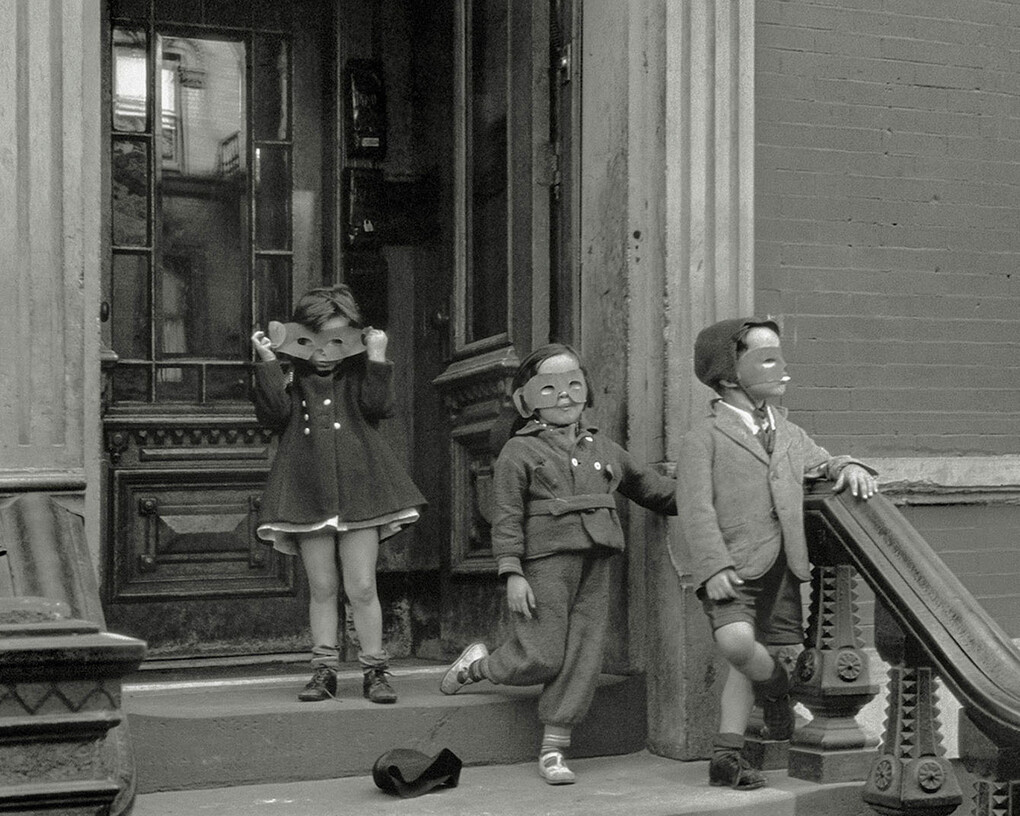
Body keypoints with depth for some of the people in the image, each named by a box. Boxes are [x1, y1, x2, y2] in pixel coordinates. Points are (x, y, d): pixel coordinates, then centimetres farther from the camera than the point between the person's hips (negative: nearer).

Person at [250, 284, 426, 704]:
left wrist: (376, 359, -11)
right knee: (321, 588, 7)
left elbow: (379, 406, -8)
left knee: (361, 588, -1)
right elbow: (274, 413, -9)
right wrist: (267, 362, -10)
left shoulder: (359, 377, 9)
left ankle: (375, 670, 9)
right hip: (308, 492, 1)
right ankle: (323, 669, 15)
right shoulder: (292, 380, 8)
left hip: (358, 488, -1)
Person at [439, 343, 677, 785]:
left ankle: (553, 751, 10)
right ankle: (475, 665, 23)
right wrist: (512, 573, -13)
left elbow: (648, 485, 28)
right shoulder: (520, 451, 0)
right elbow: (506, 517, -5)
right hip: (546, 562, -5)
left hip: (594, 566, 6)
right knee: (541, 658, -7)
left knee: (582, 659, 1)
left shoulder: (603, 448, 18)